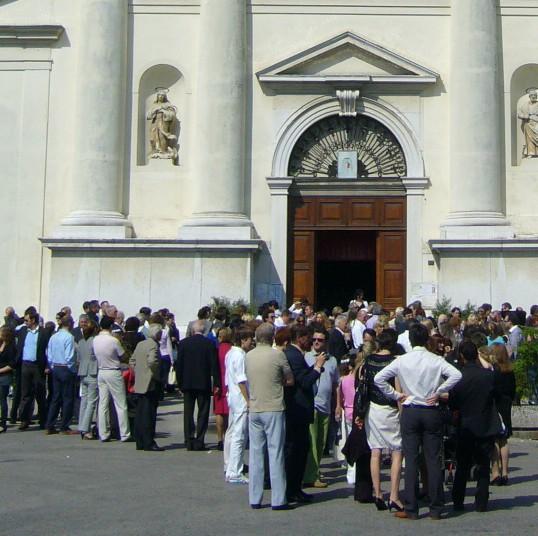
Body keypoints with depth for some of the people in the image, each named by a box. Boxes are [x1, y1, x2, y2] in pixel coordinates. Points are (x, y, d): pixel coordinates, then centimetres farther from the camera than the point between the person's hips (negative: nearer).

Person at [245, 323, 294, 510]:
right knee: (276, 454, 0)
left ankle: (255, 499, 11)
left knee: (255, 454, 8)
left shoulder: (248, 356, 6)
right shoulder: (277, 355, -9)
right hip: (273, 409, -5)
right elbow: (290, 380, -2)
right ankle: (278, 500, 2)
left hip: (254, 409, 5)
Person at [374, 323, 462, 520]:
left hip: (410, 412, 0)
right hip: (432, 412, 0)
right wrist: (438, 392, -6)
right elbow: (456, 375, -16)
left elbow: (378, 378, -6)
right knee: (433, 460, 5)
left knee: (411, 460, 3)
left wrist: (395, 395, 2)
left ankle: (411, 509, 3)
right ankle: (435, 509, 8)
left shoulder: (402, 360, -3)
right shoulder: (436, 360, -4)